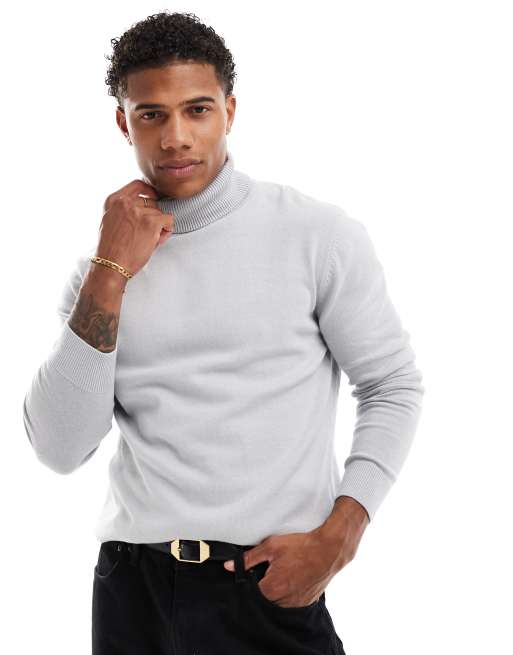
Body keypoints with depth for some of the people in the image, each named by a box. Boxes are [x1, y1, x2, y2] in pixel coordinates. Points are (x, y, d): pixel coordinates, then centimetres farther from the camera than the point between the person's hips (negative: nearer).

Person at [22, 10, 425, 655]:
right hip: (133, 585, 3)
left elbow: (394, 386, 0)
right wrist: (110, 274, -12)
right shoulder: (101, 265, 4)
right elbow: (60, 451, -5)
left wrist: (336, 538, -12)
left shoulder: (320, 236, -5)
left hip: (274, 587, -3)